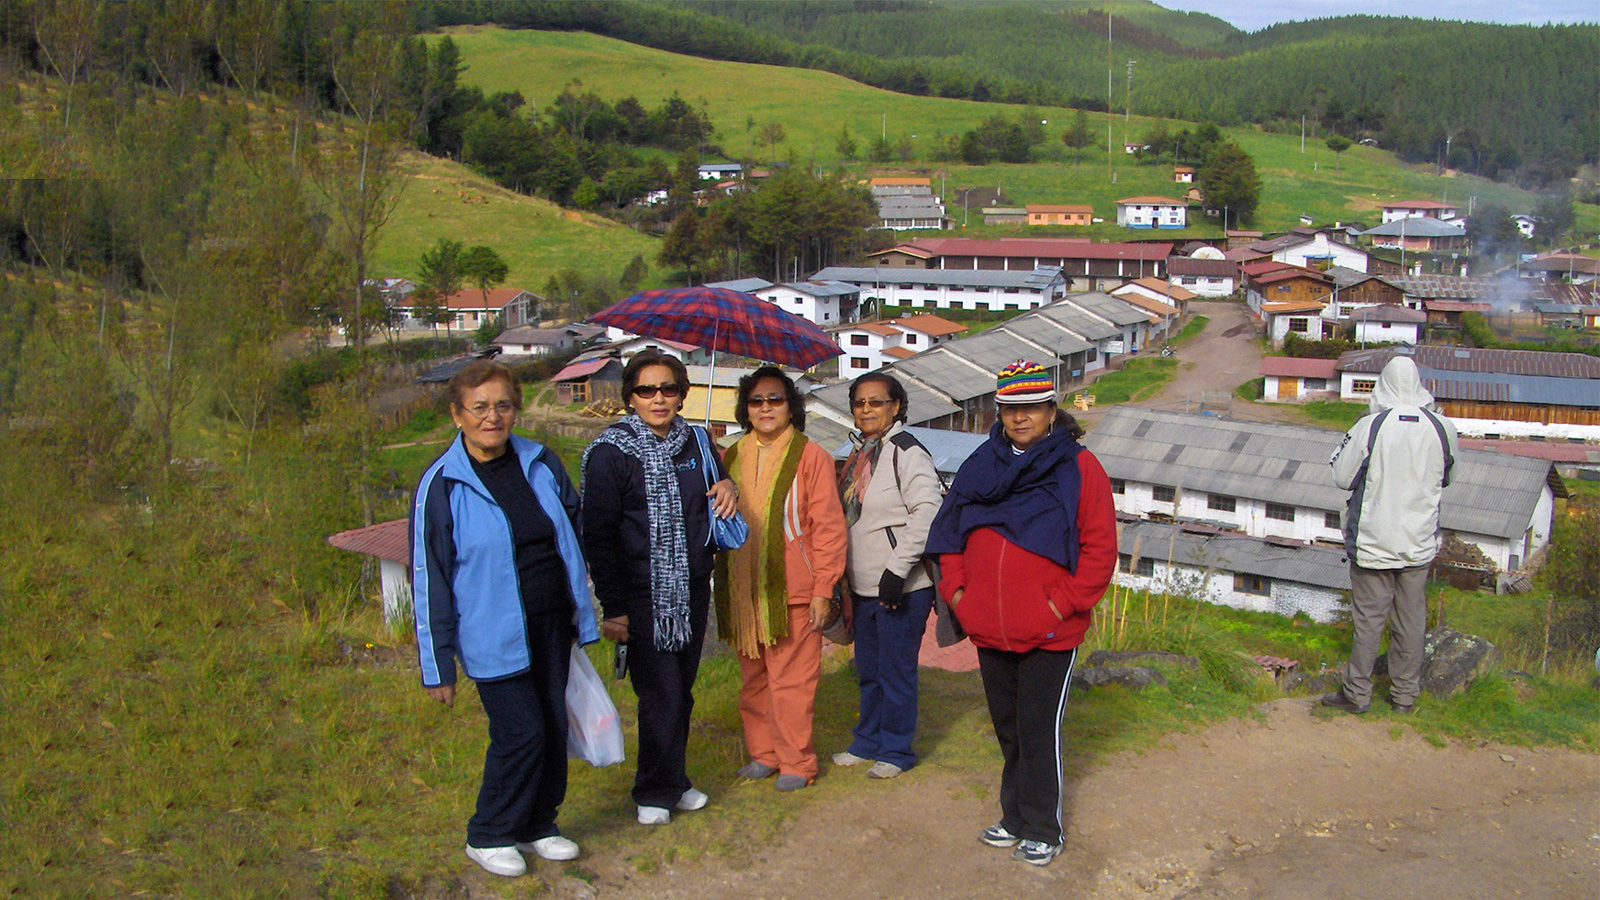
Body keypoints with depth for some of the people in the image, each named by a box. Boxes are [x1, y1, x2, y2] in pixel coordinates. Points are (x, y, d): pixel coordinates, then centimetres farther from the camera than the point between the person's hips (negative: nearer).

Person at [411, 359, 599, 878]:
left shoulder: (541, 464, 1)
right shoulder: (441, 485, -10)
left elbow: (571, 534, 14)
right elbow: (429, 579, -7)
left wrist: (580, 610, 13)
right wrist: (438, 665, -6)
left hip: (551, 624, 5)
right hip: (494, 636, -5)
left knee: (553, 727, 10)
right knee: (521, 731, -5)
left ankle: (538, 826, 30)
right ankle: (487, 838, 17)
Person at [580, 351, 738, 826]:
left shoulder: (694, 441, 7)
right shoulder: (610, 452, -9)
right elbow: (598, 535, -9)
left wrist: (725, 484, 2)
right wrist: (612, 607, -12)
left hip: (693, 588, 5)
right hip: (644, 595, -5)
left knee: (682, 690, 13)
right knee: (660, 693, -5)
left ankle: (674, 781, 28)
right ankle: (656, 792, 12)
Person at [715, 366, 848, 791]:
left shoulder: (810, 456, -2)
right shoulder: (731, 458, 12)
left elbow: (828, 526, -5)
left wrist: (823, 589, -9)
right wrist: (724, 587, 13)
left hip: (792, 590, -5)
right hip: (744, 591, 5)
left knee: (791, 681, -2)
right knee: (753, 680, 10)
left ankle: (796, 762, 11)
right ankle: (762, 753, 24)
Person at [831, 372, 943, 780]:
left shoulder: (907, 453, -14)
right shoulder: (859, 452, 13)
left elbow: (927, 514, -22)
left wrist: (897, 570, -23)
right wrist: (844, 578, 20)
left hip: (901, 588, -8)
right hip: (864, 586, 8)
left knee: (896, 671, 2)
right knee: (868, 670, 18)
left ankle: (897, 750, 17)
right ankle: (867, 742, 33)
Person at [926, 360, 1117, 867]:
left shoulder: (1079, 468, -6)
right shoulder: (981, 465, 9)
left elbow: (1100, 547, -8)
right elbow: (949, 530, 15)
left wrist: (1063, 603, -13)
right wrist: (956, 589, 5)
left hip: (1049, 633, -5)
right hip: (989, 630, 5)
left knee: (1038, 731, 2)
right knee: (1007, 729, 17)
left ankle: (1042, 830, 19)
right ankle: (1015, 816, 33)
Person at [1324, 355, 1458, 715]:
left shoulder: (1370, 427, -16)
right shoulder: (1443, 429, -6)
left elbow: (1342, 477, -6)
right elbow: (1443, 480, 10)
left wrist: (1346, 441, 6)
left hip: (1374, 542, -3)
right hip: (1420, 543, 3)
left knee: (1369, 618, 6)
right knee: (1411, 620, 13)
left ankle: (1357, 693, 16)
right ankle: (1405, 694, 24)